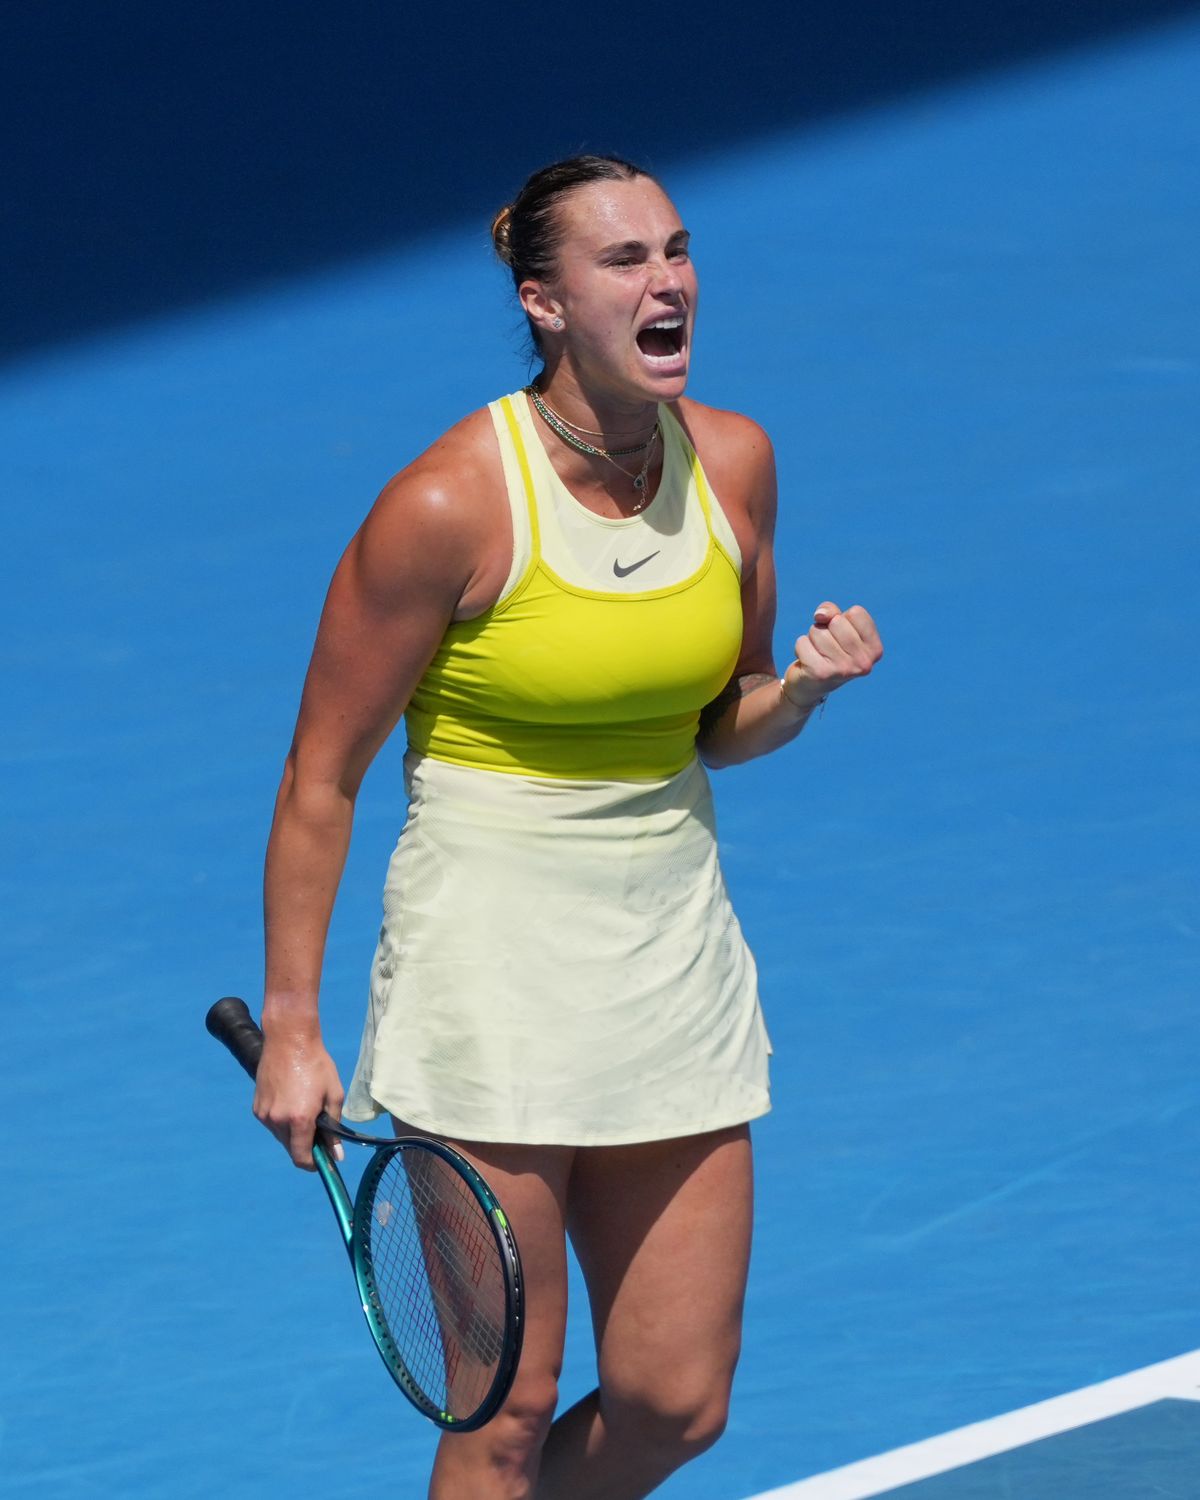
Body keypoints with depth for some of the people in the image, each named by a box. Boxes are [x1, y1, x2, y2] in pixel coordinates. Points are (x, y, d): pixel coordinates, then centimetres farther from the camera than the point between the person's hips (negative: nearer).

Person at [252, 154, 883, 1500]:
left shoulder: (733, 463, 1)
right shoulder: (449, 504, -16)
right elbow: (320, 778, -8)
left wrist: (805, 687, -8)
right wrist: (289, 1026, -9)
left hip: (674, 938, 6)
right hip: (491, 951, -6)